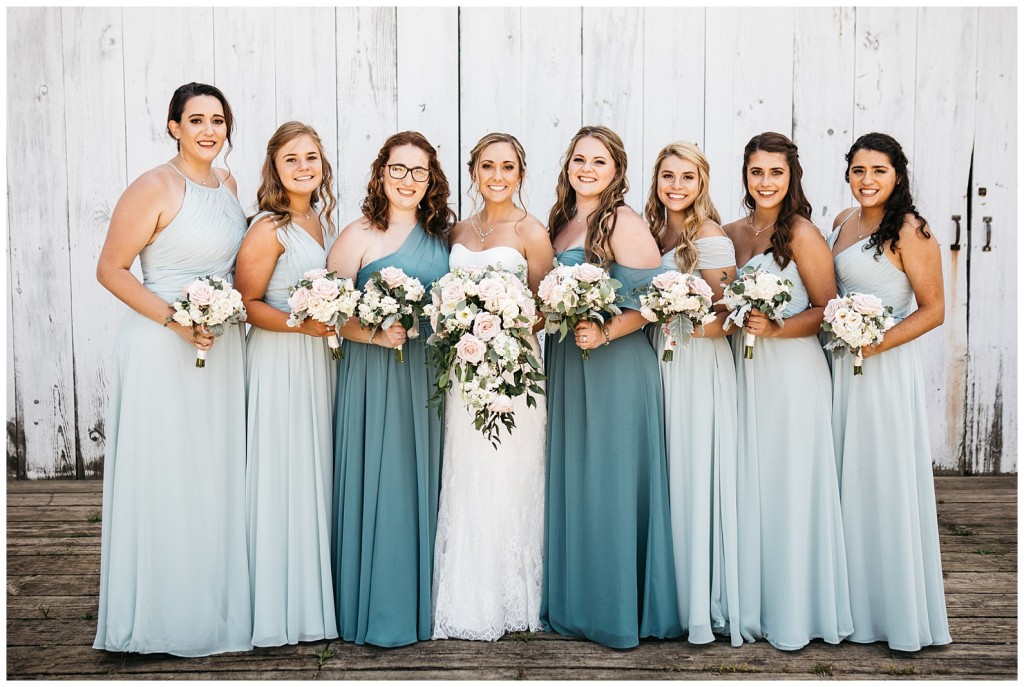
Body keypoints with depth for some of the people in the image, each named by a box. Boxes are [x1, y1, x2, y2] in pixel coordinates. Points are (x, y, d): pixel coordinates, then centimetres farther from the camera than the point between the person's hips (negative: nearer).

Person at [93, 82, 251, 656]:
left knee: (217, 475, 13)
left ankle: (214, 605, 27)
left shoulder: (227, 182, 11)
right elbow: (111, 269, -12)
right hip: (163, 350, -7)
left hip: (222, 346, 7)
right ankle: (166, 615, 15)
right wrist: (174, 318, -20)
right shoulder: (155, 188, -11)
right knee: (165, 477, 0)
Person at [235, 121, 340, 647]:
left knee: (319, 473, 12)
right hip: (279, 361, -8)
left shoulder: (324, 219, 11)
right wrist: (300, 324, -24)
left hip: (320, 356, 8)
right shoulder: (269, 228, -12)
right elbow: (246, 303, -14)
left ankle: (315, 597, 24)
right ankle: (282, 609, 9)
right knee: (284, 475, -3)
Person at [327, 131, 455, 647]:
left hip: (429, 375, 5)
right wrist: (374, 334, -20)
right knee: (378, 482, -3)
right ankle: (377, 610, 9)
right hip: (374, 373, -5)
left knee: (423, 480, 9)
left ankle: (420, 600, 22)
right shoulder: (359, 236, -4)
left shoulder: (442, 234, 11)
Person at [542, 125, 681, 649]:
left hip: (615, 367, -7)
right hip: (564, 364, 7)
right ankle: (571, 601, 25)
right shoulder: (560, 221, 13)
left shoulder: (623, 223, -9)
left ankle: (619, 611, 12)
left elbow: (652, 298, -15)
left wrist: (603, 334, -23)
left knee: (609, 483, -1)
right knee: (570, 481, 12)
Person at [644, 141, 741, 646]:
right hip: (657, 362, 6)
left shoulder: (710, 238, -8)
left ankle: (704, 601, 11)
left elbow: (728, 317, -11)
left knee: (695, 477, -2)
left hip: (699, 365, -6)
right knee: (665, 476, 9)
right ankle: (670, 596, 20)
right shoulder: (653, 231, 11)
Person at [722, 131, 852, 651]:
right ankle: (752, 606, 22)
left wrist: (774, 328, -20)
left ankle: (795, 613, 15)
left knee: (790, 488, 0)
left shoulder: (801, 234, -7)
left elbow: (828, 309, -9)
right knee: (748, 487, 10)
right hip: (744, 371, 6)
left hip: (793, 371, -6)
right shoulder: (732, 233, 10)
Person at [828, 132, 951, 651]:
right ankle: (852, 601, 25)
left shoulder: (909, 231, -12)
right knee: (848, 481, 12)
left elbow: (933, 310, -13)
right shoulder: (844, 221, 10)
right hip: (842, 365, 7)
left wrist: (873, 344, -20)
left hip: (884, 368, -7)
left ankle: (898, 612, 15)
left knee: (886, 483, 0)